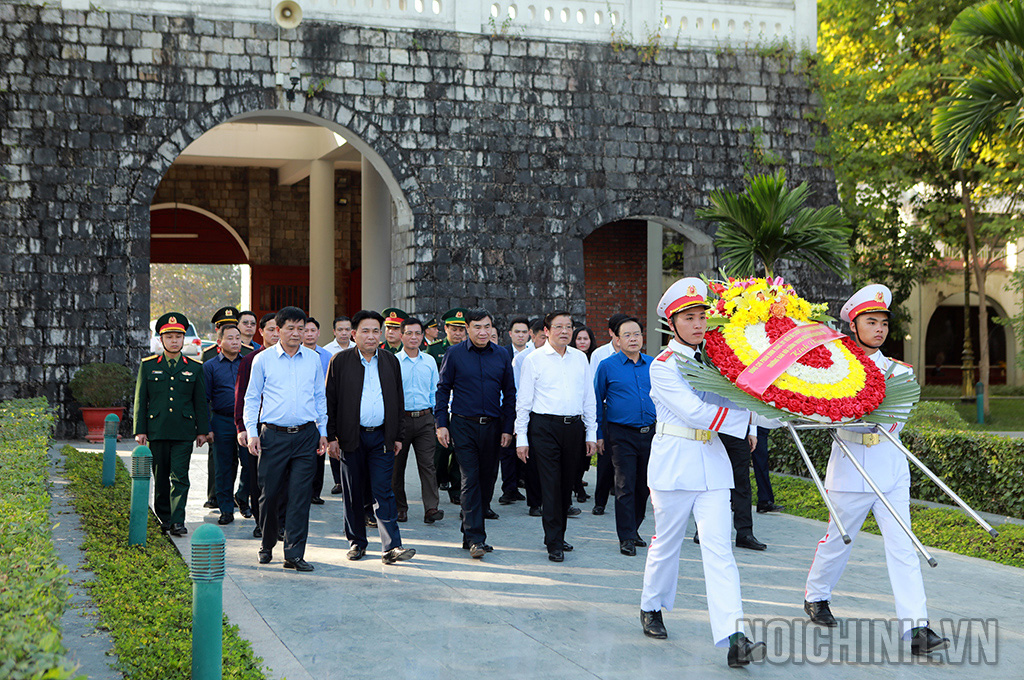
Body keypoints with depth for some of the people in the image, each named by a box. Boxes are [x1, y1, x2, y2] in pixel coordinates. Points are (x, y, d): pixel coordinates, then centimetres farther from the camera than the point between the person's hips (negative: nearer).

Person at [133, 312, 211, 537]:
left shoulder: (194, 368, 8)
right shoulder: (148, 365, 7)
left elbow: (201, 401, 10)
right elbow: (140, 400, 6)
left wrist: (202, 430, 6)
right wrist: (140, 430, 1)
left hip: (184, 432, -1)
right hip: (156, 431, 1)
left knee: (180, 476, -8)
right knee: (160, 477, 8)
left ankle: (177, 521, -8)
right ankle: (163, 517, 23)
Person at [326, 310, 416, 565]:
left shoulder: (391, 361, 10)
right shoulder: (340, 361, 1)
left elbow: (398, 401, 14)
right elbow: (331, 401, 1)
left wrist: (398, 436, 10)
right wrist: (332, 436, -4)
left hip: (382, 436, 1)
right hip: (352, 437, -1)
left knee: (383, 491, -5)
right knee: (354, 493, 7)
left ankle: (391, 547, -8)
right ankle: (356, 542, 21)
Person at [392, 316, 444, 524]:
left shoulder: (429, 362, 10)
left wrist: (436, 415, 9)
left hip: (425, 419, 2)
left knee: (428, 464, -7)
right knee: (397, 466, 5)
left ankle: (431, 508, -11)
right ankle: (400, 507, 17)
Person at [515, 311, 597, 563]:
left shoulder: (580, 358, 11)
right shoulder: (534, 359, 0)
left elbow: (588, 398, 16)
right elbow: (523, 400, 1)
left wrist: (591, 433, 11)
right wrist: (521, 438, -3)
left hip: (574, 426, 4)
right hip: (545, 426, -4)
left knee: (567, 483, 10)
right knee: (550, 484, -6)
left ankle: (558, 535, 24)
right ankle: (554, 544, -2)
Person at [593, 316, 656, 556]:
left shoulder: (653, 365, 8)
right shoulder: (608, 366, -1)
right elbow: (597, 401, 4)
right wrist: (599, 435, 1)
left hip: (649, 433, 4)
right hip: (621, 435, -4)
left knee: (644, 486, 10)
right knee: (625, 486, -6)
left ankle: (633, 529, 26)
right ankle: (626, 538, 0)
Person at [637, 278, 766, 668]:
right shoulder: (663, 366, -7)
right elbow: (695, 412, -17)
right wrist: (749, 416, -17)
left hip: (713, 463, 4)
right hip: (674, 463, -4)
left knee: (718, 547, -7)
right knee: (667, 542, 10)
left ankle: (733, 639, -16)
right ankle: (651, 608, 36)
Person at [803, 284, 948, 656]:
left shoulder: (898, 371, 9)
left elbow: (892, 422, -1)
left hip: (891, 468, 3)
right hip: (851, 469, -2)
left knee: (902, 546, -6)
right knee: (838, 539, 10)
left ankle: (916, 628, -10)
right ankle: (815, 596, 37)